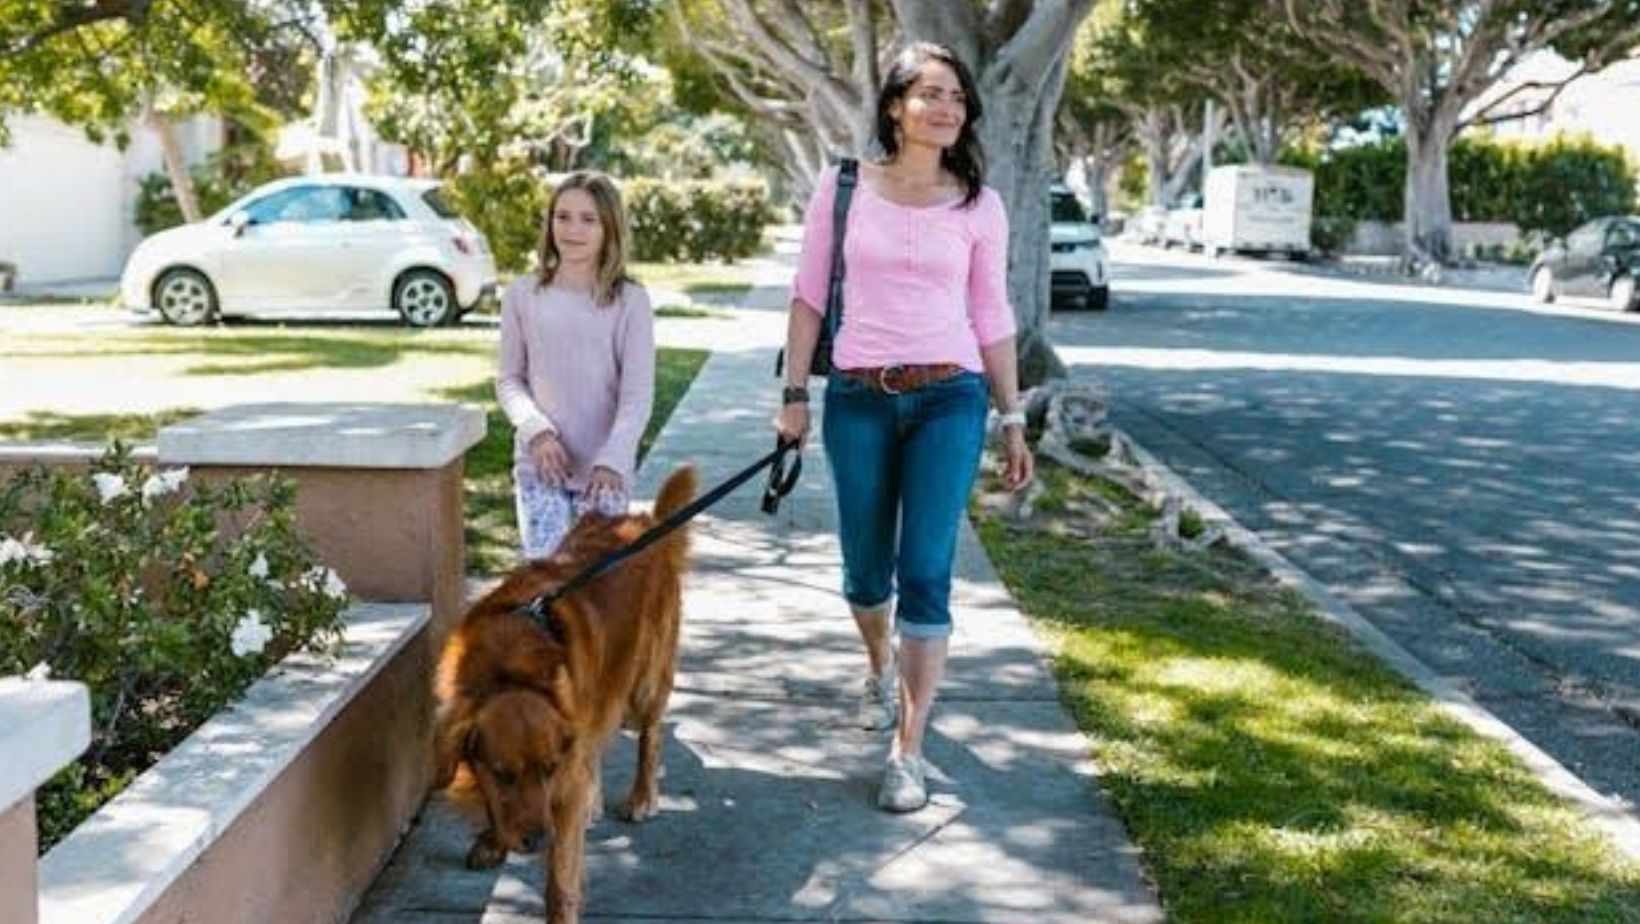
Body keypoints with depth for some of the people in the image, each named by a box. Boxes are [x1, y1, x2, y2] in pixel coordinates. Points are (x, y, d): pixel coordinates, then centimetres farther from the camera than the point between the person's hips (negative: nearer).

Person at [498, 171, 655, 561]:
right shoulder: (523, 295, 2)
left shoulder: (630, 301, -5)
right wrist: (536, 430, -12)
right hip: (539, 463, 1)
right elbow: (509, 379, 7)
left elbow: (638, 393, -8)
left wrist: (612, 459, -21)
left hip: (603, 469, -1)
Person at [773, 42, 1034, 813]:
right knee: (866, 567, 12)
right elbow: (809, 294, 5)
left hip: (948, 399, -1)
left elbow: (992, 318, 7)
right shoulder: (843, 186, 1)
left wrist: (1013, 421, 7)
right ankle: (881, 668, 45)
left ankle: (909, 751, 1)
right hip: (857, 399, 1)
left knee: (924, 573, -6)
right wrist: (794, 392, 0)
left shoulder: (978, 205, 2)